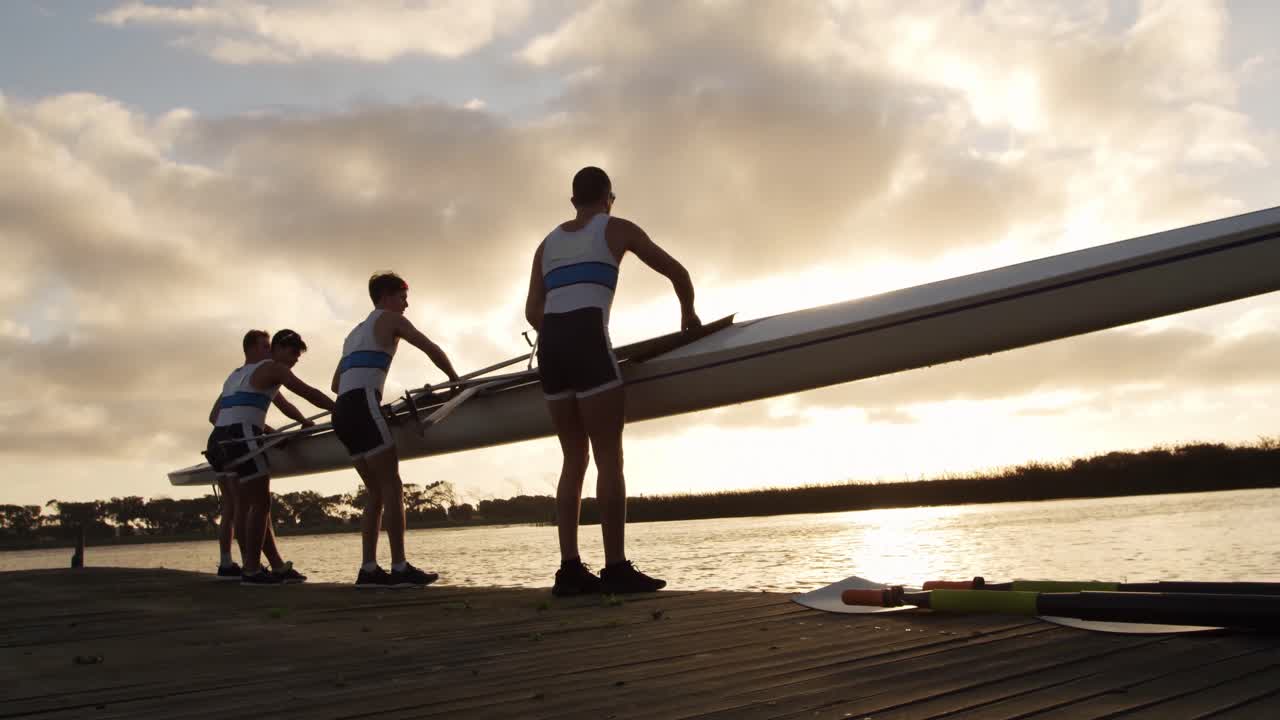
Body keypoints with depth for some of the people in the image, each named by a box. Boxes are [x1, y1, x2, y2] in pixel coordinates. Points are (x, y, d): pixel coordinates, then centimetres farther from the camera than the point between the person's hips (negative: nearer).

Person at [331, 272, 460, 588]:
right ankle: (400, 568, -13)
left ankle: (368, 569, 3)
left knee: (376, 490, 9)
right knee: (392, 486, -9)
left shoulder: (355, 332, 31)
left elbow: (336, 384, 32)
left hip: (341, 412, 8)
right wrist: (456, 379, 12)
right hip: (363, 407, -8)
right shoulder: (390, 319, 8)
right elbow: (431, 349, 0)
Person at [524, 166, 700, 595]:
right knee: (609, 458, -5)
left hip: (549, 346, 6)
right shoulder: (617, 229, 14)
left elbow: (533, 312, 19)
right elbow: (677, 272, 18)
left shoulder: (547, 243, 26)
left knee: (574, 459, 8)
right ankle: (616, 569, -9)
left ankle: (570, 569, 3)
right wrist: (688, 314, 35)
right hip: (587, 342, -6)